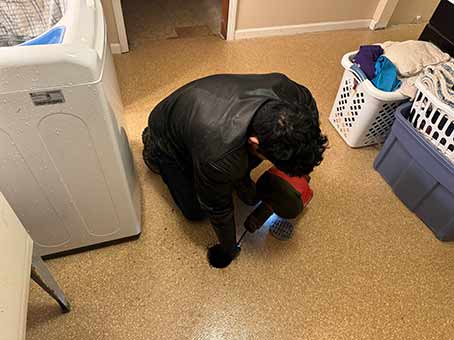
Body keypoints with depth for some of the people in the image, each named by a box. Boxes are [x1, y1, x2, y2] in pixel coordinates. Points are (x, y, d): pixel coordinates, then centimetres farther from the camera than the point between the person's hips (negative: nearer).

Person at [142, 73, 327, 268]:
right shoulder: (218, 156, -46)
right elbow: (218, 210, -26)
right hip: (169, 141, -4)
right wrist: (229, 251, -7)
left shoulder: (284, 88, -32)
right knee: (196, 212, 7)